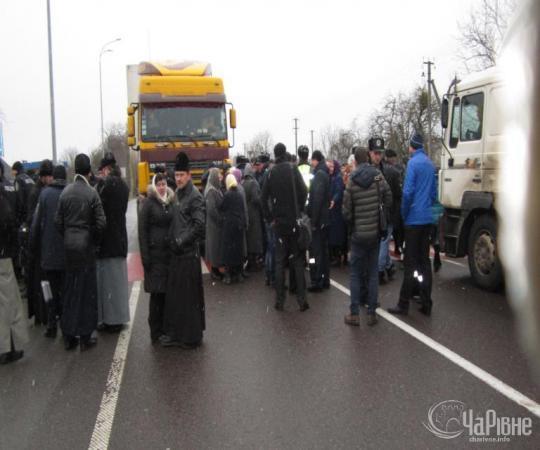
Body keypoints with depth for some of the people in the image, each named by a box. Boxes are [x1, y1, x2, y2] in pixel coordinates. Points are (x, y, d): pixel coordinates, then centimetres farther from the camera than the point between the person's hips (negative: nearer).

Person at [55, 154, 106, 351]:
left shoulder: (65, 192, 1)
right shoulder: (91, 193, -11)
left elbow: (58, 220, 2)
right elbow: (100, 223, -12)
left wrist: (67, 236, 15)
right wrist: (95, 240, 5)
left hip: (69, 245, 4)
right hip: (86, 246, -4)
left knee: (69, 290, 12)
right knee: (86, 290, 4)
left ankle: (68, 336, 20)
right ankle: (85, 337, 10)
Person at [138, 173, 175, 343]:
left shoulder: (170, 202, 12)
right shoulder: (149, 203, -2)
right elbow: (142, 231, -4)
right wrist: (145, 256, -10)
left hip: (169, 252, 4)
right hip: (155, 253, -4)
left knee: (167, 293, 6)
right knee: (157, 293, -1)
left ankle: (165, 328, 18)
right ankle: (155, 331, 9)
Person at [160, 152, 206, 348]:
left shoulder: (195, 196, -11)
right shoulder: (178, 194, 14)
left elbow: (199, 225, -19)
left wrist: (181, 241, -16)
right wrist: (172, 240, 11)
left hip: (189, 252, -8)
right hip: (177, 251, 8)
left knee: (190, 294, 0)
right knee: (173, 293, 13)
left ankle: (192, 336, 11)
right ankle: (175, 332, 25)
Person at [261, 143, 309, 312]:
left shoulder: (271, 173, 2)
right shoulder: (293, 169, -4)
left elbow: (264, 198, 0)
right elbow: (303, 192, -11)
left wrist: (270, 219, 5)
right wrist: (300, 212, -2)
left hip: (278, 222, 2)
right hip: (294, 221, -2)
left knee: (280, 261, 9)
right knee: (297, 260, 6)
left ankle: (279, 300, 10)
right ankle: (301, 299, 3)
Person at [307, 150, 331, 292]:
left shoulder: (319, 174, -14)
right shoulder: (325, 174, 14)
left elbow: (317, 199, -20)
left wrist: (314, 221, -19)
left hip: (318, 219, -9)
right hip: (325, 219, 9)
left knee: (315, 250, -5)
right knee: (324, 249, 14)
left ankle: (316, 282, -1)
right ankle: (325, 280, 22)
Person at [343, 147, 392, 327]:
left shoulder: (352, 182, -9)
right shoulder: (378, 176, -4)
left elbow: (346, 211, -7)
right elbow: (388, 201, -2)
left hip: (358, 233, -2)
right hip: (375, 232, 2)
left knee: (355, 273, 6)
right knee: (373, 273, 9)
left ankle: (354, 313, 5)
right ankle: (371, 313, 11)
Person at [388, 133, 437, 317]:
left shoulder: (413, 163, -10)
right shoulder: (430, 163, 10)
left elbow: (408, 192, -16)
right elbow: (434, 192, 15)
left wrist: (404, 214, -4)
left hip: (414, 219, -6)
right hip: (427, 218, 7)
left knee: (410, 263, -3)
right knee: (424, 260, 10)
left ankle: (403, 304, 3)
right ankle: (426, 304, 14)